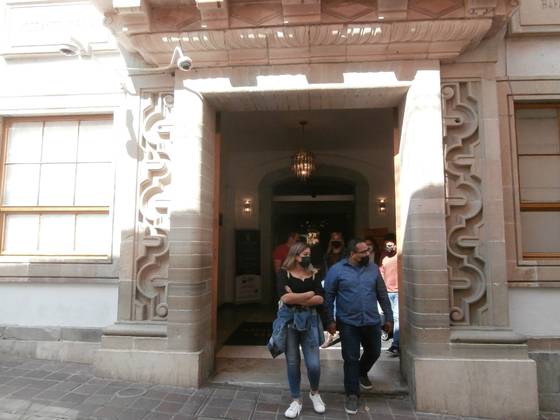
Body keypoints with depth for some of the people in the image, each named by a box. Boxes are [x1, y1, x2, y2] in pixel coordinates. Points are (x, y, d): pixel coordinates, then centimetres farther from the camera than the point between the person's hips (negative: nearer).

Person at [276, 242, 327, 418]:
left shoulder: (313, 274, 7)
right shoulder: (285, 273, -1)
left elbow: (320, 299, -4)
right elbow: (285, 298, -16)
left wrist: (296, 298, -11)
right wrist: (310, 293, -8)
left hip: (310, 321, 2)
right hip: (289, 320, -1)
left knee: (313, 364, 0)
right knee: (292, 362, 7)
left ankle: (314, 393, 30)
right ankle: (296, 400, 27)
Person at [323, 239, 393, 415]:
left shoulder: (373, 268, 1)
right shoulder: (336, 270, -9)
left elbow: (382, 295, 8)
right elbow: (328, 296, -6)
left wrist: (389, 317, 9)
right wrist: (330, 320, -8)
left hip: (372, 321, 4)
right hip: (348, 323, -4)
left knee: (374, 352, 20)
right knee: (351, 359, 3)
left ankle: (362, 373, 51)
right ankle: (352, 395, 20)